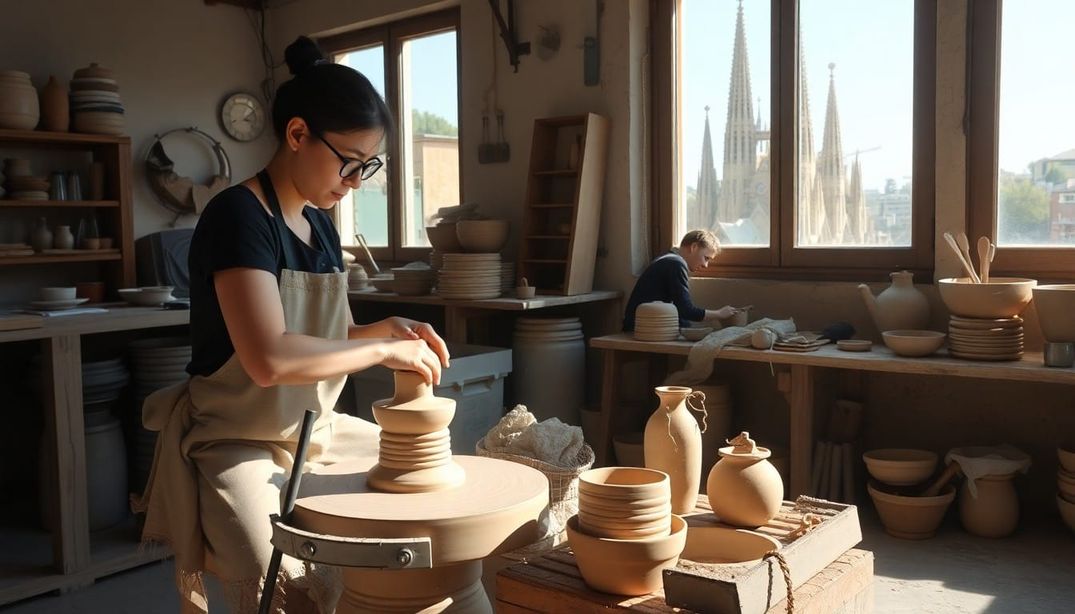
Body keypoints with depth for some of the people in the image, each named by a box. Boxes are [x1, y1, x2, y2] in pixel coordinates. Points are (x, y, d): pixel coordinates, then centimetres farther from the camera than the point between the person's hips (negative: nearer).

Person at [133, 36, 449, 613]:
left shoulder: (319, 224, 7)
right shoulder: (238, 214, -18)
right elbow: (270, 359, -31)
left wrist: (388, 328, -2)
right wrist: (386, 350, -22)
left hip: (318, 435, 9)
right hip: (239, 447, -8)